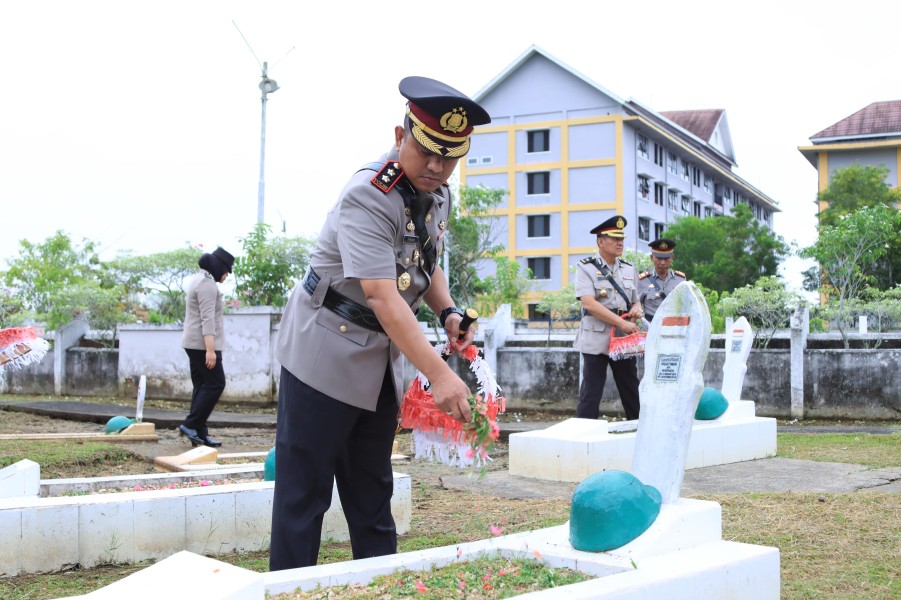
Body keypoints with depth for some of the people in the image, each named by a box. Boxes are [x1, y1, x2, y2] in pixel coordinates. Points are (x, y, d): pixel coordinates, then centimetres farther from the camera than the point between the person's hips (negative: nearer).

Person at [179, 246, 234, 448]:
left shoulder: (200, 280, 20)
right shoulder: (207, 284, -13)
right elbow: (208, 319, -21)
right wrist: (210, 350, -26)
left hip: (194, 343, 10)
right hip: (202, 344, -10)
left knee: (202, 386, 7)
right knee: (215, 384, -8)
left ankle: (199, 433, 5)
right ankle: (190, 424, -8)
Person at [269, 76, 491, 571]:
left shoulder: (438, 194, 4)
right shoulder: (367, 197, -24)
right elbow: (382, 296, -32)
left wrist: (447, 312, 1)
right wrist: (438, 374, -38)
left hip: (381, 359, 8)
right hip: (326, 353, -8)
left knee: (372, 492, 14)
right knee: (304, 492, -2)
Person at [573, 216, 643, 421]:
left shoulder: (628, 269, 14)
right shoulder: (586, 268, -4)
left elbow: (636, 301, 25)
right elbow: (589, 303, -16)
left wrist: (636, 309, -2)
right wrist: (622, 323, -20)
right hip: (596, 341, -5)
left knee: (632, 393, 10)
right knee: (590, 395, -3)